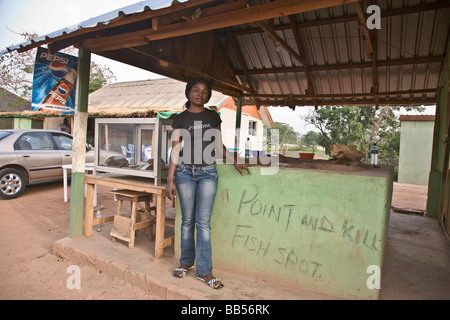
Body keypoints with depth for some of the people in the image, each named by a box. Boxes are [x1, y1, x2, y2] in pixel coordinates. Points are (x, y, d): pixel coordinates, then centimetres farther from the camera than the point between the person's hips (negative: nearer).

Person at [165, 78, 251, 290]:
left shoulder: (213, 117, 10)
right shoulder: (180, 119, 4)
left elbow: (219, 146, 14)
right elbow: (175, 151, 1)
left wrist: (235, 163, 4)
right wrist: (170, 180, -3)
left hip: (208, 172, 0)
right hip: (185, 171, 0)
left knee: (203, 222, -1)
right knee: (187, 220, 8)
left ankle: (204, 271, 8)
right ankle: (186, 262, 27)